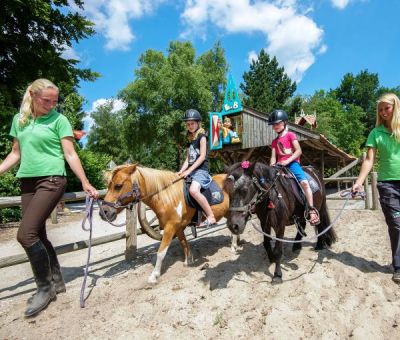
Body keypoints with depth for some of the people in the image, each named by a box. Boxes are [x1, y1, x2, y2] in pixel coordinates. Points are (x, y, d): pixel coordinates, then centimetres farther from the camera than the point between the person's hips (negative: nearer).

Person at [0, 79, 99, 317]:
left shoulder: (59, 120, -2)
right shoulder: (19, 119, 13)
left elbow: (71, 155, -5)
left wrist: (86, 184, -10)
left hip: (52, 180, -6)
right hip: (27, 182, 6)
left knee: (26, 234, -14)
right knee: (38, 235, 9)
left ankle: (45, 288, 4)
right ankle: (57, 281, 25)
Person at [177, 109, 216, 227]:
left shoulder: (202, 136, -2)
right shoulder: (190, 140, 19)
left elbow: (202, 157, -13)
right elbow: (188, 159, 15)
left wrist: (188, 171, -18)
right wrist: (181, 171, -2)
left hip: (201, 170, -9)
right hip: (191, 171, 9)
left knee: (193, 190, -34)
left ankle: (211, 217, -24)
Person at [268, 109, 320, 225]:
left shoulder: (290, 135, 2)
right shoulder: (275, 141, 17)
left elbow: (299, 151, -7)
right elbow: (273, 157, 10)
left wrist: (287, 161, -18)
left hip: (292, 163, -6)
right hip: (280, 165, 6)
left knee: (304, 182, -27)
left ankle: (311, 210, -22)